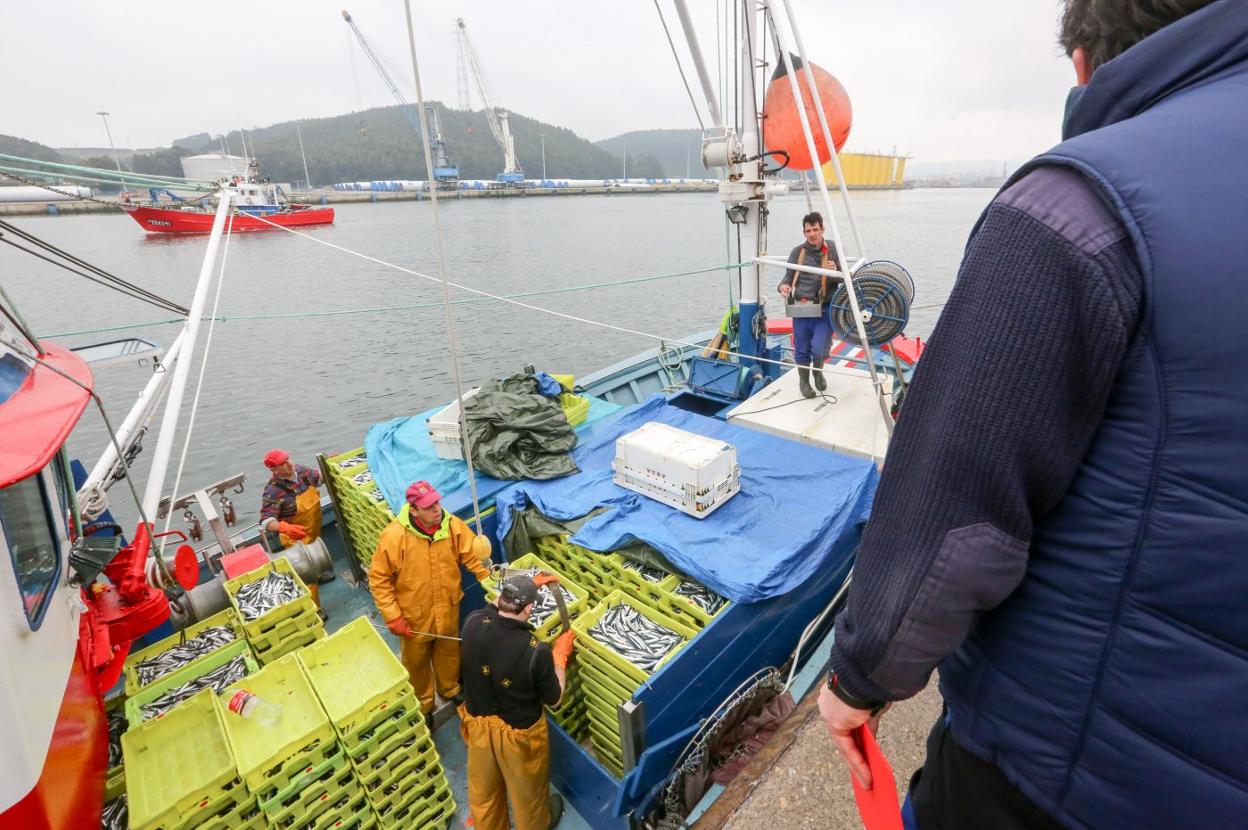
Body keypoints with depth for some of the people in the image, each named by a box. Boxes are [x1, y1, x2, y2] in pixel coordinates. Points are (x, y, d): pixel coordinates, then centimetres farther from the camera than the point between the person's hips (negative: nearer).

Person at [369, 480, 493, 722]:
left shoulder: (453, 525, -19)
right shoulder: (394, 536, -27)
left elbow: (473, 555, -9)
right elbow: (378, 579, -17)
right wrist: (392, 617, -17)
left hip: (448, 610, 2)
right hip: (414, 616, -2)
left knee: (448, 653, 27)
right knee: (416, 662, 23)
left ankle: (450, 689, 57)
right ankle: (423, 704, 51)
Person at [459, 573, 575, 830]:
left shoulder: (473, 624, -24)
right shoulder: (537, 652, -35)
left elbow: (495, 606, 3)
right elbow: (553, 700, -16)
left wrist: (529, 584, 8)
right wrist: (560, 655, -6)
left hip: (478, 725, 4)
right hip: (519, 734, -3)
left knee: (483, 789, 31)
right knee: (527, 790, 29)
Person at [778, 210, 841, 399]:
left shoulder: (832, 249, 3)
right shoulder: (797, 252, 4)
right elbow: (788, 276, 10)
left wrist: (835, 271, -18)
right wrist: (783, 286, -14)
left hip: (824, 308, -1)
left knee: (819, 348, -11)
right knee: (802, 349, 8)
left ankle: (818, 371, 24)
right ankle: (803, 380, 34)